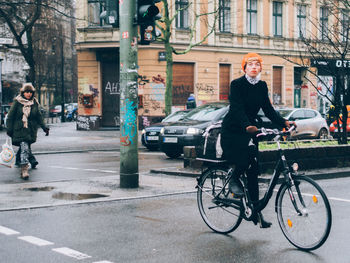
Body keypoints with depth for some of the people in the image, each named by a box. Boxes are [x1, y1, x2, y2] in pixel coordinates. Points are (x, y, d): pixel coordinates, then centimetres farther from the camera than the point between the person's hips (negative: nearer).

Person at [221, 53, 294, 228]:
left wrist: (284, 123, -12)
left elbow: (268, 109, 3)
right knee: (249, 152, -32)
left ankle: (255, 211, 6)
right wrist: (247, 126, -42)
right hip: (232, 130, -5)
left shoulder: (262, 86, 6)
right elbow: (237, 108, -25)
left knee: (253, 171, 1)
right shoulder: (237, 84, -12)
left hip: (249, 130, 5)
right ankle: (234, 180, -2)